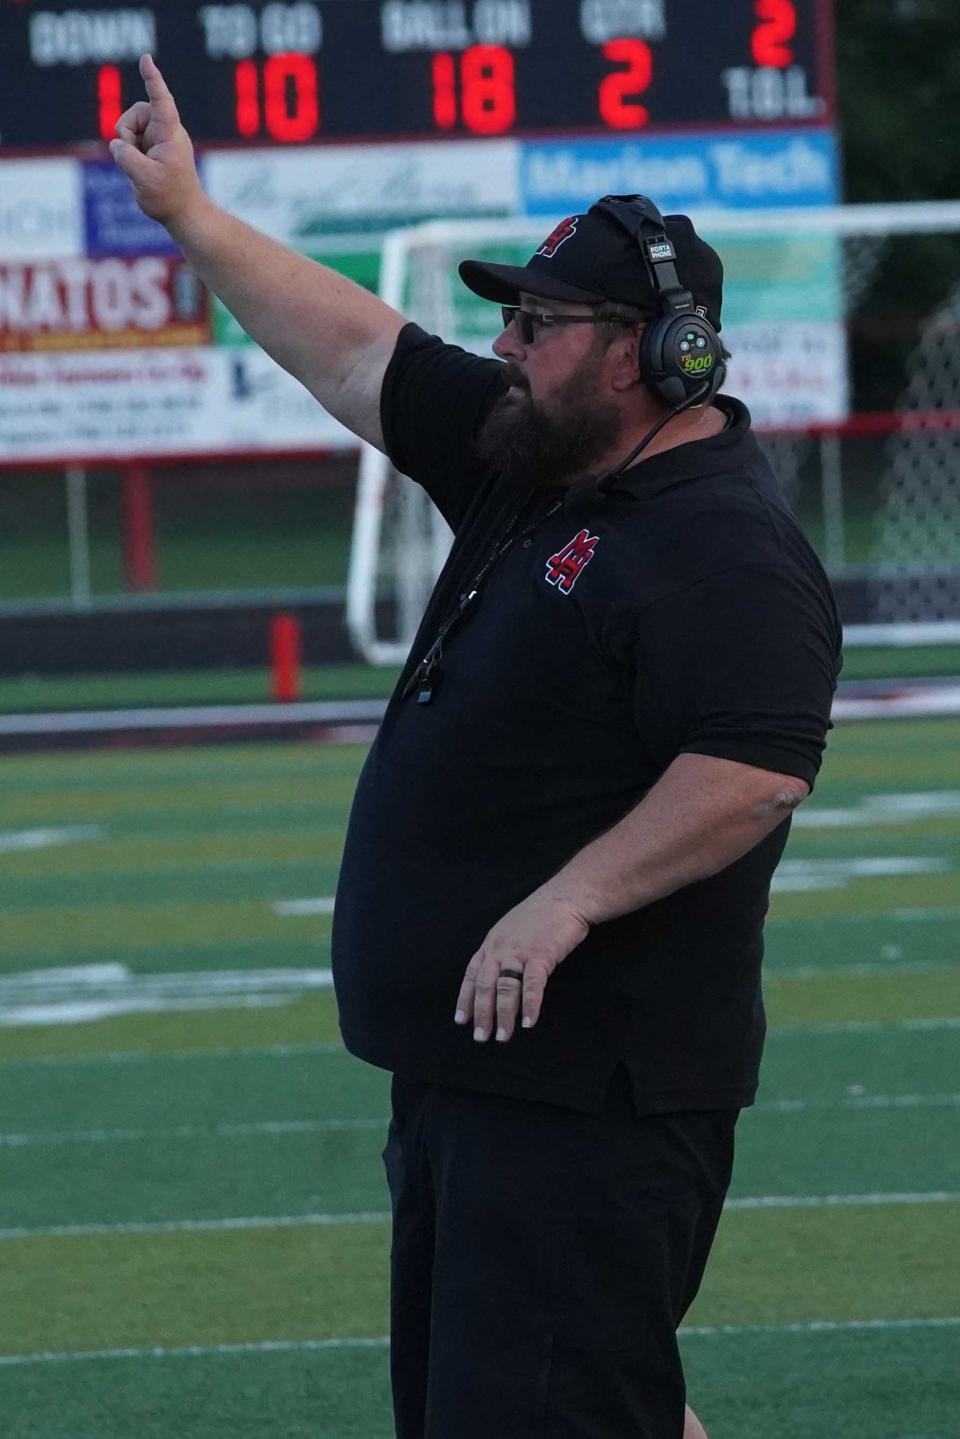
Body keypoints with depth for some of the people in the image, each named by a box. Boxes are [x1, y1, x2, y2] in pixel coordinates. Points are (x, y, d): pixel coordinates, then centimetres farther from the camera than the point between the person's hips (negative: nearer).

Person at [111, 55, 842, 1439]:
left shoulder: (727, 546, -16)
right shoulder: (529, 466, 14)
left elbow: (756, 773, -26)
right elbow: (356, 353, 21)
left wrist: (566, 903, -29)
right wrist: (192, 218, 20)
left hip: (589, 1085, -10)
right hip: (461, 1061, 10)